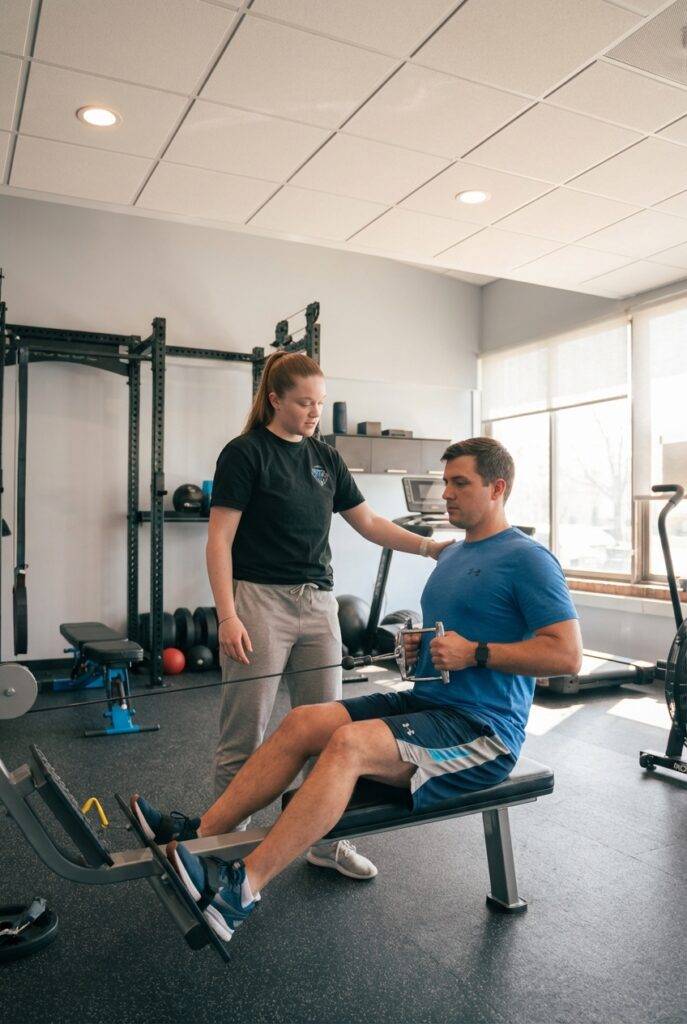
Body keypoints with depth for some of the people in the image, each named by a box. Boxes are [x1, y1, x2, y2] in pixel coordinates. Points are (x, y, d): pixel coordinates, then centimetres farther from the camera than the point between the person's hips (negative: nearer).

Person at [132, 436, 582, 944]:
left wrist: (475, 653, -21)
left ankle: (242, 889, -31)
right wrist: (423, 646, 6)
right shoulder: (454, 555, 16)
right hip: (427, 702, 9)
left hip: (484, 732, -8)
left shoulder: (527, 560, -11)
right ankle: (198, 834, -9)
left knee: (350, 744, -31)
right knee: (303, 723, -9)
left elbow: (568, 656, -18)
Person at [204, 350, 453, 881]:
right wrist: (228, 616, -17)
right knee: (245, 738, 3)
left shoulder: (326, 458, 12)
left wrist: (430, 546, 1)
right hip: (260, 601, -6)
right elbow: (220, 540, -10)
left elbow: (370, 524, 14)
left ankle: (326, 841, 27)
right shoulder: (245, 453, -7)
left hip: (318, 603, 6)